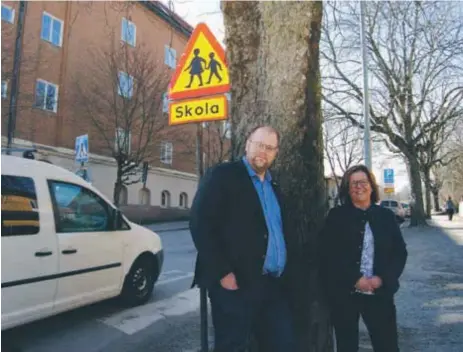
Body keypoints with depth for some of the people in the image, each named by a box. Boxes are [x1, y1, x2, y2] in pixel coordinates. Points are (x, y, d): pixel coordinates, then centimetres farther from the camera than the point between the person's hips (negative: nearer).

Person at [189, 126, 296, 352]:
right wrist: (223, 273, -17)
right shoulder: (222, 176, -5)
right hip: (236, 284, -7)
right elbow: (200, 224, -13)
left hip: (275, 284, 7)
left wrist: (284, 270, 9)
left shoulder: (273, 185, 17)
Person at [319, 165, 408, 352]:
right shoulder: (336, 216, -1)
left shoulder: (386, 216, 6)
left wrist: (382, 279, -9)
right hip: (343, 293, -1)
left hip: (379, 292, 1)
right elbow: (328, 255, -6)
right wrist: (355, 279, -14)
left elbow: (400, 252, 5)